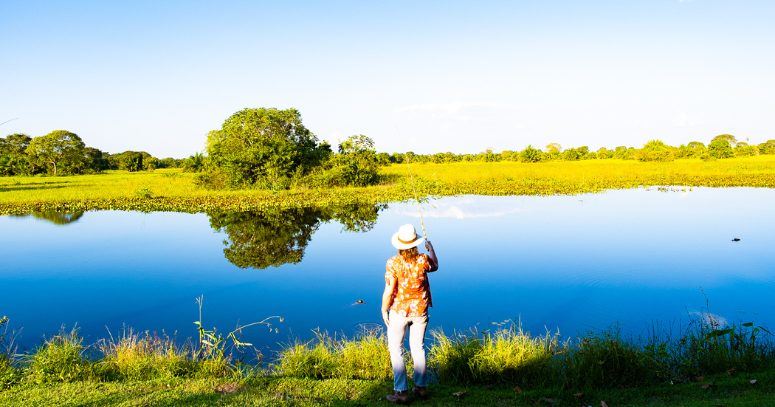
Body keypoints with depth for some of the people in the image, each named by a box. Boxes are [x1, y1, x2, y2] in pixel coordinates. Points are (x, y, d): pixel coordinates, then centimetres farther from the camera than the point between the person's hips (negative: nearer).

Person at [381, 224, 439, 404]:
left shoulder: (393, 263, -18)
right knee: (418, 348, 18)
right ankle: (421, 387, 26)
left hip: (398, 311, -3)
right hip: (420, 311, 3)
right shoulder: (423, 260, -9)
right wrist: (431, 249, 30)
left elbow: (389, 291, -18)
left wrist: (384, 310, -3)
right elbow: (435, 267, 15)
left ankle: (401, 392, 8)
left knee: (396, 350, 9)